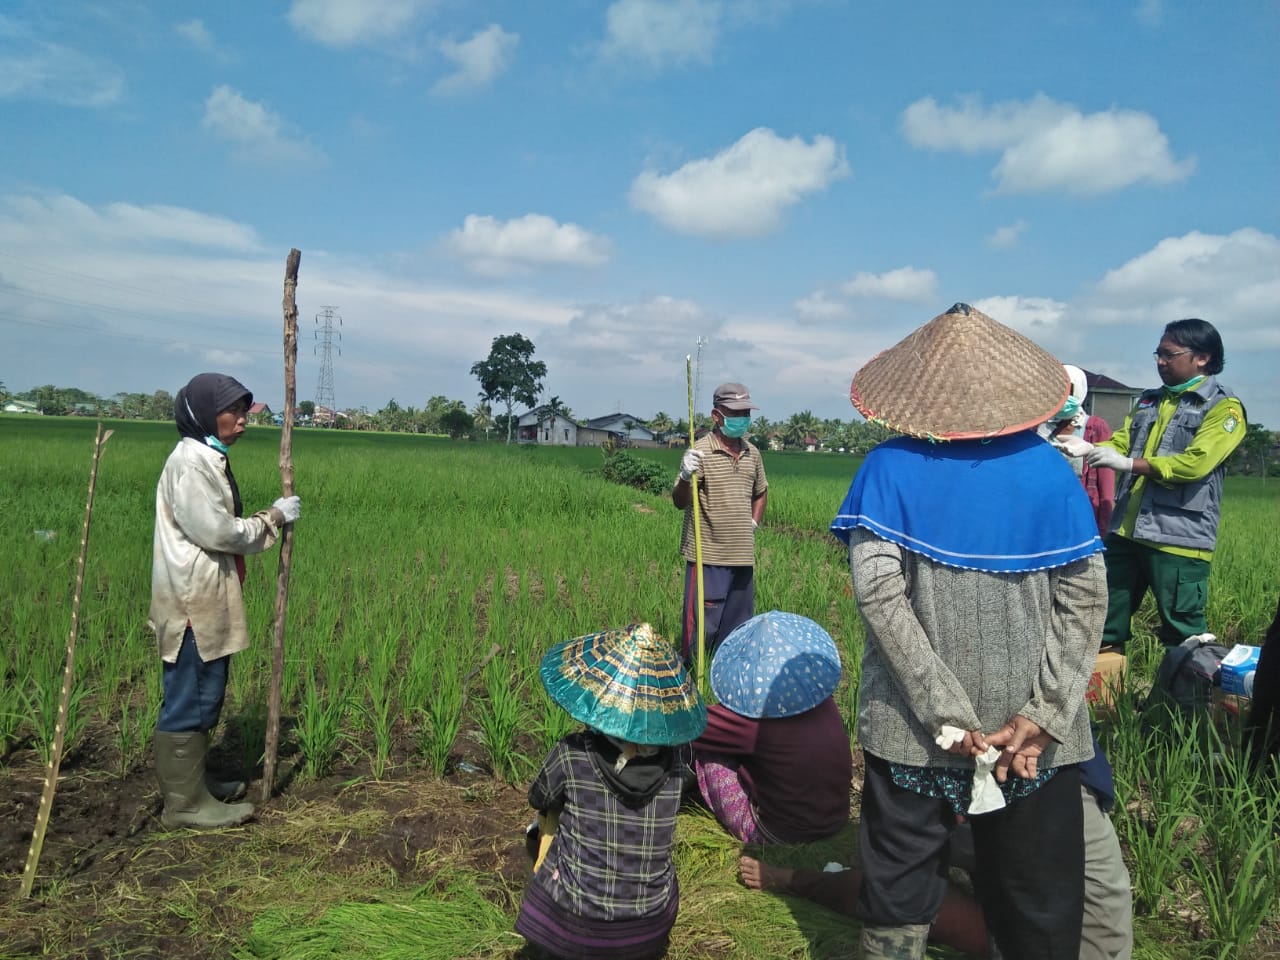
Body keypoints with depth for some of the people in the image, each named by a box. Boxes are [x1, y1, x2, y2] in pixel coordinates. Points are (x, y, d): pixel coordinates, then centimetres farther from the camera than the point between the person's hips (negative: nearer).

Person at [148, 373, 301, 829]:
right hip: (194, 602, -10)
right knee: (190, 700, -2)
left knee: (204, 697, 17)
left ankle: (193, 782, 29)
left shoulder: (209, 459, 14)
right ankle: (185, 803, 8)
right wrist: (274, 517, -10)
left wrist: (271, 519, 6)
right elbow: (217, 532, -20)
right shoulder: (190, 461, -16)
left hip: (208, 600, 10)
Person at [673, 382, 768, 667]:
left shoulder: (752, 453, 11)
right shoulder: (700, 451, -9)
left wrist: (753, 523, 14)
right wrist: (685, 477, -34)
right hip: (708, 555, -6)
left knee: (737, 629, 14)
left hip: (743, 556, 6)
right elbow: (680, 502, -15)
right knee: (702, 627, -4)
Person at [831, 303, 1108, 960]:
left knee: (898, 889, 15)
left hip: (911, 730, -1)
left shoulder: (889, 467, -7)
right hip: (1032, 732, 1)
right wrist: (1040, 718, -10)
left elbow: (878, 592, -16)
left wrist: (947, 718, -14)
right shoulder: (1047, 469, -3)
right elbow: (1084, 598, -8)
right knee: (1039, 904, 17)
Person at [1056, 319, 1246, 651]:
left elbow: (1196, 462, -18)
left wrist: (1129, 463, -22)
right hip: (1127, 529, 7)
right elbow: (1122, 440, 10)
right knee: (1106, 617, 14)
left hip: (1178, 536, -6)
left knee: (1182, 631, 5)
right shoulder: (1149, 399, 17)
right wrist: (1089, 448, -10)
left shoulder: (1223, 407, -5)